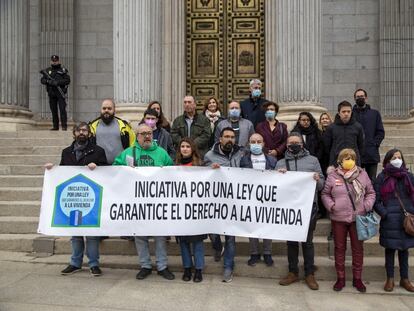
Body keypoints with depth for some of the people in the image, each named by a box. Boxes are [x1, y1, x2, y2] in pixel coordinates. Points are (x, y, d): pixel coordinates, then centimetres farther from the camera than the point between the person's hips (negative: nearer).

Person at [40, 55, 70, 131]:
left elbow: (68, 80, -6)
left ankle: (64, 126, -10)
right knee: (53, 110, 7)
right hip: (51, 94, 4)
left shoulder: (63, 70, 2)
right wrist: (48, 81, -11)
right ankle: (55, 126, 13)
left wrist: (58, 82, -17)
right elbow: (42, 80, 11)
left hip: (60, 93, -4)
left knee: (62, 109, -10)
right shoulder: (47, 70, 13)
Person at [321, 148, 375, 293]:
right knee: (339, 248, 9)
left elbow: (371, 193, 9)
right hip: (338, 218, -1)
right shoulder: (333, 176, -1)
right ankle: (340, 278, 23)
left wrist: (367, 206, -6)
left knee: (358, 248, 9)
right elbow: (325, 194, 6)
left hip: (358, 218, 1)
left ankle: (357, 278, 26)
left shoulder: (362, 174, 2)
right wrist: (331, 205, -10)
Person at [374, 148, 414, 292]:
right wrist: (385, 214, -11)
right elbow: (376, 200, -3)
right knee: (390, 248, 7)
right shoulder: (382, 177, -2)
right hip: (389, 220, -2)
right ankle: (390, 279, 19)